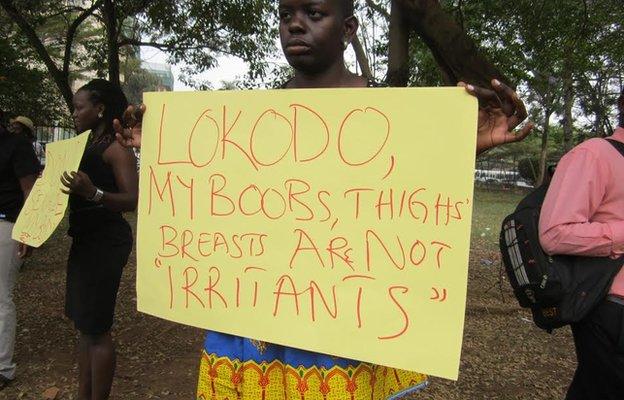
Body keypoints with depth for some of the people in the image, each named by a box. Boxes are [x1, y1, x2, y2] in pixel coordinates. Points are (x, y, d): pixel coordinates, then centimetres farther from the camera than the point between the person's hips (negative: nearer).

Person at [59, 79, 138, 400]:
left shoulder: (116, 148, -13)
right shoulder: (89, 145, 13)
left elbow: (132, 200, -23)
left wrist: (93, 193, -36)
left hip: (106, 241, -9)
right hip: (86, 239, 9)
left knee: (96, 327, -2)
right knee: (84, 323, 17)